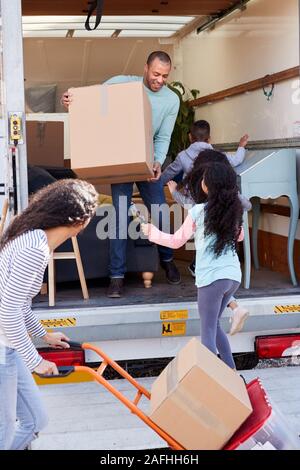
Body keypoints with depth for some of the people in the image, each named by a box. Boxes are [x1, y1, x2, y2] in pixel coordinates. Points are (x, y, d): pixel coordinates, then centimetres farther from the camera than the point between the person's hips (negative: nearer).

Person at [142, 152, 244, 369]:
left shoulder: (198, 211, -8)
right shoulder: (234, 209, 6)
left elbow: (176, 241, 1)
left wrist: (151, 232, 15)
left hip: (212, 278, -6)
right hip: (233, 276, 6)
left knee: (208, 331, 0)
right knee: (214, 324, 22)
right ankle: (232, 373, 21)